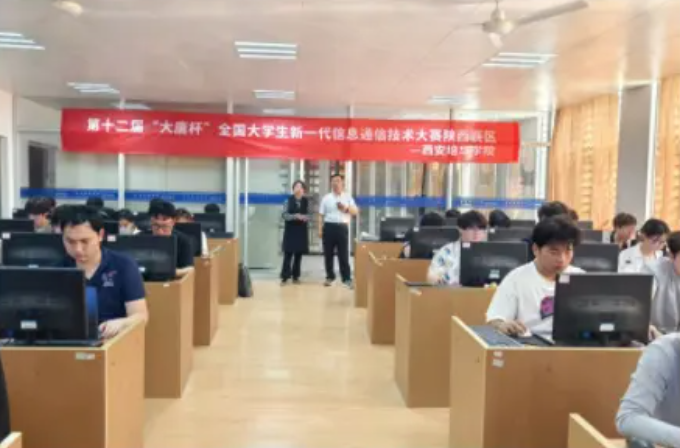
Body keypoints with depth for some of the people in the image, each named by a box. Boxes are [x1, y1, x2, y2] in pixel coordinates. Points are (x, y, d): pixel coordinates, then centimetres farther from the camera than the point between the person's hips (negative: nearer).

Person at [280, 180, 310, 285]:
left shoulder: (306, 201, 5)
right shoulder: (288, 200, -4)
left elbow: (308, 215, 8)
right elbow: (285, 215, -8)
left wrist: (305, 217, -15)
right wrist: (295, 216, -22)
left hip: (301, 230, 3)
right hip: (290, 230, -3)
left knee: (299, 254, 6)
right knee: (288, 253, -5)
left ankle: (295, 276, 15)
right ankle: (284, 277, -2)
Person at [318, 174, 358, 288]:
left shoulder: (348, 197, 8)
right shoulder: (326, 198, 7)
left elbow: (355, 211, 5)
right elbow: (321, 215, 6)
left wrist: (346, 208, -13)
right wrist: (320, 229, -1)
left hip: (342, 228, -1)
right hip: (329, 227, 1)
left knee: (343, 255, 0)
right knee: (328, 254, 6)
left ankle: (347, 278, 5)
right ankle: (330, 277, 19)